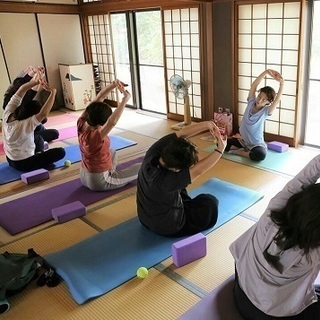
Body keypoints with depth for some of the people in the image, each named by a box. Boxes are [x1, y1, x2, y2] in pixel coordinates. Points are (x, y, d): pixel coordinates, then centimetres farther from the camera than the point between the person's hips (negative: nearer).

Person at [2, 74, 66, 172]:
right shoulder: (25, 124, -33)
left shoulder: (8, 114, -13)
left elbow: (21, 90, -10)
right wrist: (53, 93, -39)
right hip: (23, 164, -8)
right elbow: (43, 114, -44)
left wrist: (35, 81, -21)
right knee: (61, 152, -13)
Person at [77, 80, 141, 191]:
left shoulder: (81, 124, -15)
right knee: (141, 167, 2)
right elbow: (112, 122, -51)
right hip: (99, 181, -8)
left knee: (113, 152, 34)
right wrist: (125, 99, -47)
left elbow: (98, 99, -13)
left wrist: (113, 84, -23)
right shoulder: (94, 137, -36)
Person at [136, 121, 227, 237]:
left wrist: (207, 124, -24)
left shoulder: (152, 153, -24)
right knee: (211, 202, 13)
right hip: (168, 227, -6)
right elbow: (198, 170, -33)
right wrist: (220, 149, -23)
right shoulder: (165, 181, -41)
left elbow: (182, 133, -19)